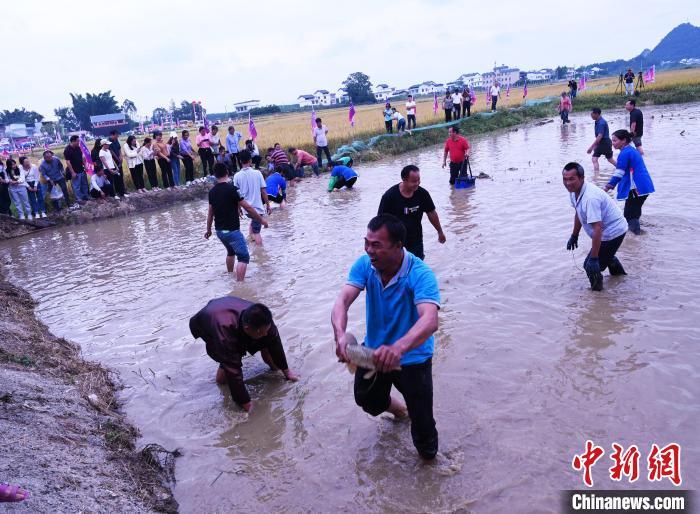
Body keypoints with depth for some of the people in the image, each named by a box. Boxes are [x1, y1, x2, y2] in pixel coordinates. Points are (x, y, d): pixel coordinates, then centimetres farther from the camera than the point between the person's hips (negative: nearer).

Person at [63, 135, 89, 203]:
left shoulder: (78, 148, 5)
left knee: (84, 184, 16)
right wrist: (72, 172, -20)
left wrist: (85, 166, 12)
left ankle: (85, 197, 28)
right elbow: (67, 162, -19)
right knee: (77, 186, 1)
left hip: (82, 170, 8)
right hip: (75, 172, -8)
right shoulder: (67, 150, -17)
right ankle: (79, 199, 9)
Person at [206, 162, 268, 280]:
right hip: (232, 230, -8)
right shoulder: (231, 188, -15)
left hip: (219, 230, 8)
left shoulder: (212, 191, 4)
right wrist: (261, 219, -3)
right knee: (244, 257, -6)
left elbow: (210, 213, 11)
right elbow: (247, 207, -14)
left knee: (231, 252, 29)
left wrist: (208, 230, 23)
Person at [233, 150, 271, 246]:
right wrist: (268, 205, 5)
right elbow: (263, 191, -6)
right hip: (257, 207, -3)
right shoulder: (257, 173, -8)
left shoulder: (237, 176, -4)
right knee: (256, 232, 1)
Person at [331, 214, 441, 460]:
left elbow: (430, 320, -45)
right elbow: (342, 301, -28)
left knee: (422, 420, 0)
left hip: (412, 356, -5)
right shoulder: (365, 265, -16)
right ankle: (399, 409, 59)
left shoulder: (420, 274, -31)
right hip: (374, 349, 5)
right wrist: (340, 334, -50)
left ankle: (428, 454, 36)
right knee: (367, 401, 25)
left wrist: (398, 347, -64)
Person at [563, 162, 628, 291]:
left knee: (590, 266, -12)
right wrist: (574, 235, 21)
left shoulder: (590, 197, -37)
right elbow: (578, 214, 12)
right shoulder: (574, 191, -7)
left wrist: (593, 258, -39)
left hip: (613, 231, -10)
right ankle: (618, 272, 64)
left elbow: (597, 228, -39)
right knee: (605, 255, 36)